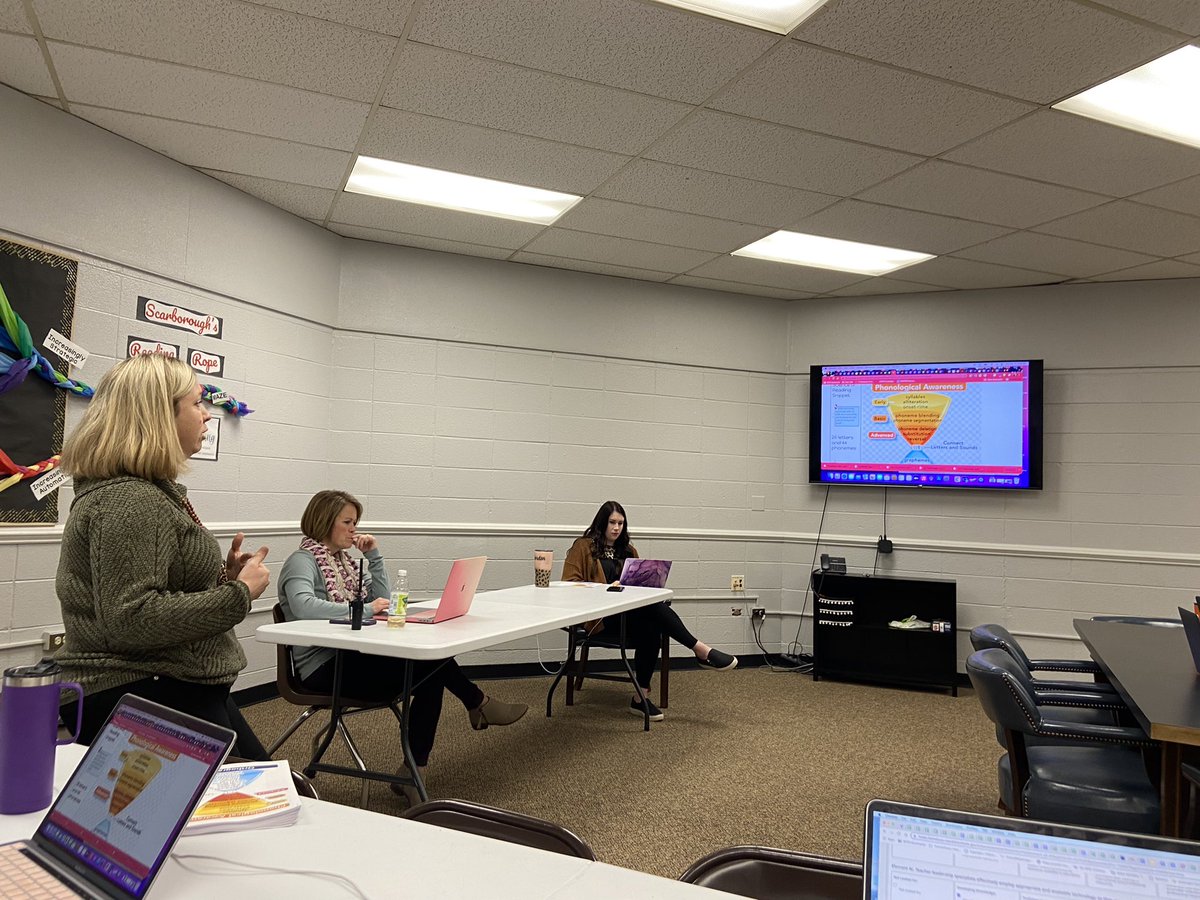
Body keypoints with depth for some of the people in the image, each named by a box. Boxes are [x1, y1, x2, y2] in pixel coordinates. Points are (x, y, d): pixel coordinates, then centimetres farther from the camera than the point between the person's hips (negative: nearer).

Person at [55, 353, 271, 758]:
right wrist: (238, 593, -20)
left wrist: (220, 578, 8)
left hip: (183, 691, 11)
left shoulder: (154, 492, 14)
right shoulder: (126, 502, -20)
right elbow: (132, 620, -27)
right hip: (139, 698, -11)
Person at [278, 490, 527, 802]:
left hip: (350, 658, 9)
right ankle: (478, 704, 1)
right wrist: (364, 609, -26)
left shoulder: (342, 560, 17)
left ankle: (414, 771, -8)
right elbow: (303, 606, -29)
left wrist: (374, 557, 3)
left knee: (430, 675, -14)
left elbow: (382, 600, 13)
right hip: (322, 668, -8)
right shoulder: (302, 561, -8)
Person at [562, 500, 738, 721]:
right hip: (599, 617, -5)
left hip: (629, 614, 5)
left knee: (650, 630, -32)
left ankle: (641, 697, -25)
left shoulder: (628, 551, 23)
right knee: (654, 606, -32)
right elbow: (569, 583, -3)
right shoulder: (583, 546, 5)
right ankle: (702, 651, -30)